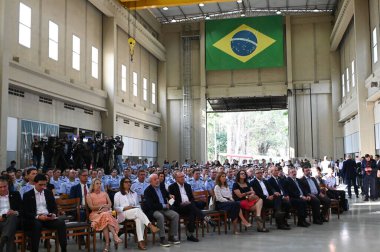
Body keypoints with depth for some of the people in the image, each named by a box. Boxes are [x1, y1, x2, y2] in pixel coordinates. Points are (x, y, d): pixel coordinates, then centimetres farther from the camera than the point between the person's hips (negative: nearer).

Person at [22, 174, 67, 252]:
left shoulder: (49, 193, 14)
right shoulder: (27, 195, 2)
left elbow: (55, 208, 15)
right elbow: (25, 213, -4)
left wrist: (53, 214, -8)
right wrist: (38, 217, -19)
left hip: (48, 218, 3)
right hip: (34, 219, -3)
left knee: (61, 222, -25)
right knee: (37, 224, -38)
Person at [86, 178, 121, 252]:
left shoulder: (104, 194, 21)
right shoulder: (89, 195, 11)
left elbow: (110, 204, 9)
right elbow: (91, 207, -2)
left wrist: (104, 208, -11)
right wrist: (103, 205, -6)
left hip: (106, 213, 2)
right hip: (95, 214, -2)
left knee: (105, 219, -36)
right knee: (105, 216, -37)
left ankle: (107, 244, -45)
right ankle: (115, 236, -47)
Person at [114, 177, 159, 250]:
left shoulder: (134, 194, 26)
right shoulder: (118, 195, 11)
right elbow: (116, 208, 5)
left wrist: (138, 209, 0)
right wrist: (125, 208, -13)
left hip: (135, 213, 4)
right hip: (123, 214, -4)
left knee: (139, 219, -35)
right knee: (137, 210, -36)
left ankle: (140, 241, -41)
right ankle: (150, 226, -47)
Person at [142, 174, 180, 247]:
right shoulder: (147, 191, -10)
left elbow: (166, 194, 34)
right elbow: (150, 205, -19)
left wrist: (169, 195, 10)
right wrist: (163, 206, -17)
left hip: (164, 209, 7)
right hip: (153, 210, -6)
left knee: (175, 215, -16)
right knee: (160, 216, -36)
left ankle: (172, 236, -7)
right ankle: (162, 239, -26)